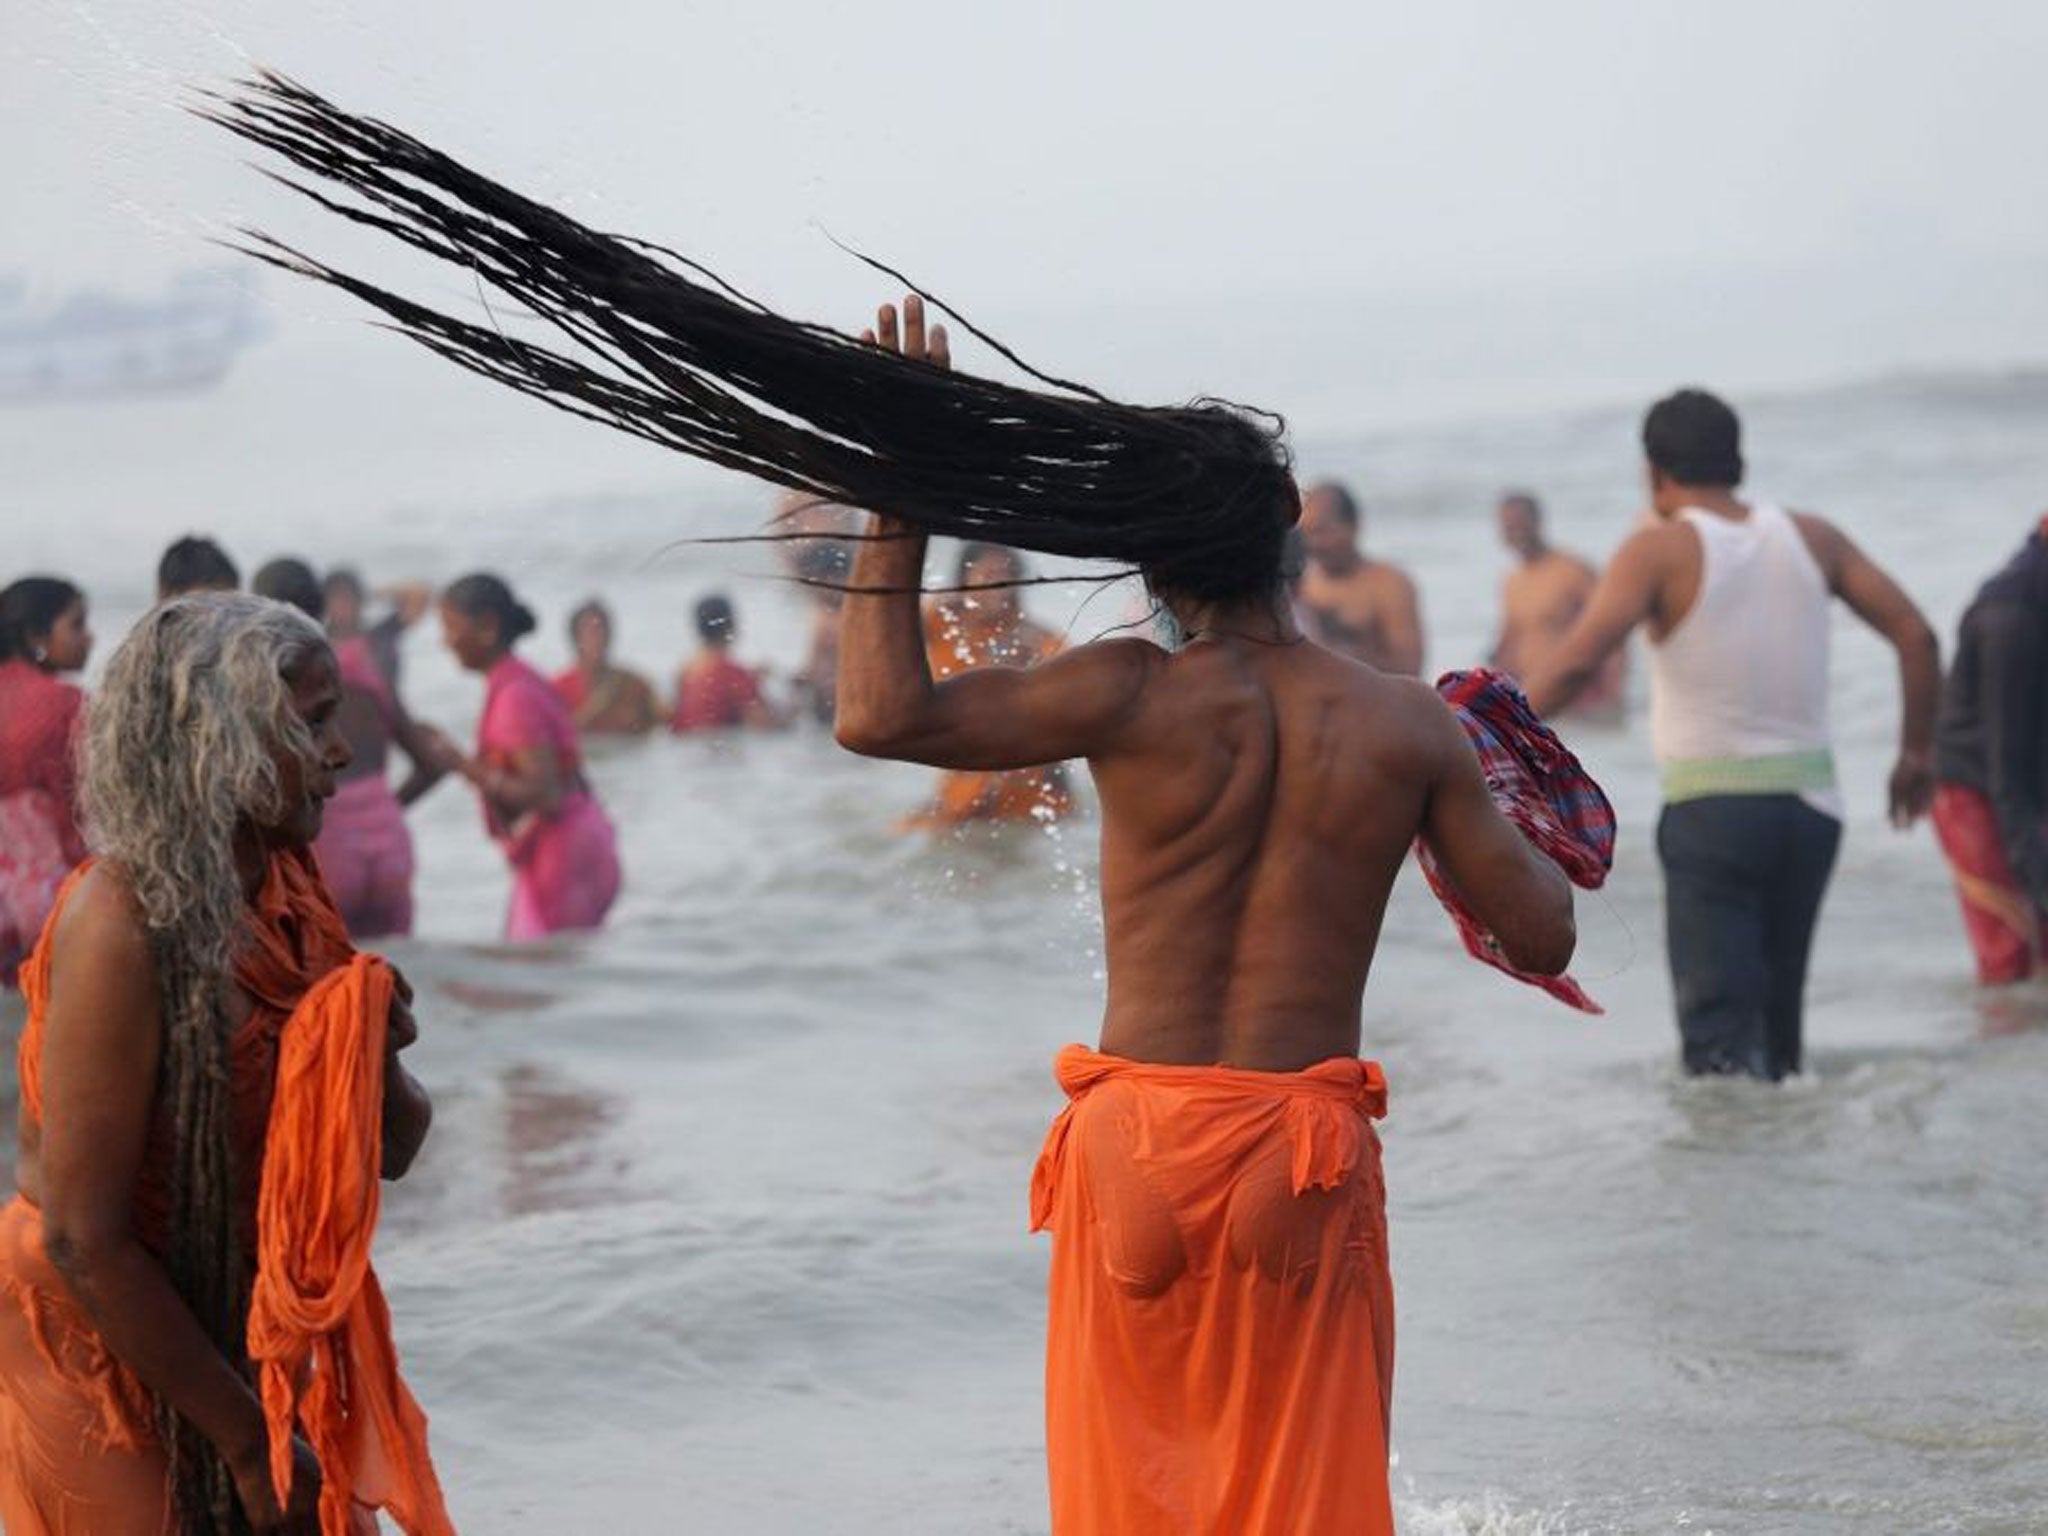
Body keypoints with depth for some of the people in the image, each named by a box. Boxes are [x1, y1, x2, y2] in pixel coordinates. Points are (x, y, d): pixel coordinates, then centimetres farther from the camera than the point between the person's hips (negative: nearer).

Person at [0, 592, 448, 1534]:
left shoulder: (279, 887, 1)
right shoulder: (125, 925, -22)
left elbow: (393, 1146, 7)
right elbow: (84, 1239, -24)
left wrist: (374, 1052, -16)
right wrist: (248, 1437, -20)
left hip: (230, 1340, 7)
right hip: (105, 1346, -7)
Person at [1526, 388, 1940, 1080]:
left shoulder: (1662, 549, -7)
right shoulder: (1809, 539, 7)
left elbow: (1578, 660, -21)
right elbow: (1916, 636, 6)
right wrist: (1917, 753, 17)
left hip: (1711, 809, -5)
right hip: (1811, 805, 5)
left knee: (1719, 1031, -9)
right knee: (1778, 1026, 18)